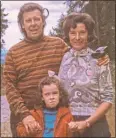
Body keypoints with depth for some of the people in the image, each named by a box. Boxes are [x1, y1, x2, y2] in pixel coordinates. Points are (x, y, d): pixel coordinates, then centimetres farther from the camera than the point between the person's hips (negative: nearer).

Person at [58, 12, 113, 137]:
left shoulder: (98, 60, -8)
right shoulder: (63, 59, 0)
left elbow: (107, 99, -6)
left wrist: (86, 123, -14)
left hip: (94, 124, -2)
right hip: (67, 124, 3)